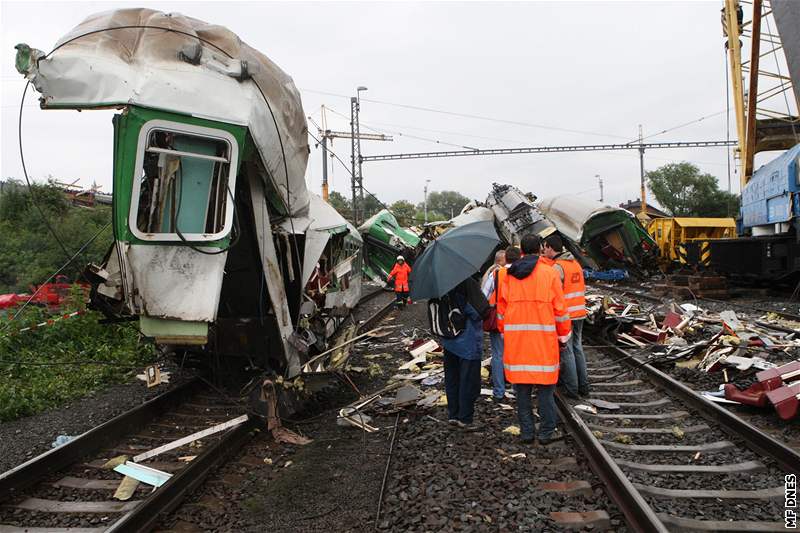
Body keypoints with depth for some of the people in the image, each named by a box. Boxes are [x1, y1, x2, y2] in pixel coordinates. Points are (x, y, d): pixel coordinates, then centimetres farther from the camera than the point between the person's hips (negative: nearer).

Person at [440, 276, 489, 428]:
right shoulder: (468, 283, -22)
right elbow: (481, 311, -23)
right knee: (468, 381, 5)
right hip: (468, 343, -7)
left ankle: (452, 414, 25)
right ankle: (464, 418, 11)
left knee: (451, 379, 16)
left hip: (449, 342, 7)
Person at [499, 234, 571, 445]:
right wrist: (563, 334, 11)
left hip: (516, 339, 2)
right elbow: (560, 308, 0)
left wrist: (504, 332, 20)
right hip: (543, 339, -2)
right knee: (545, 387, 7)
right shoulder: (550, 273, -2)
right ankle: (547, 432, 13)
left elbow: (502, 307, 10)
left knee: (522, 389, 10)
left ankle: (526, 431, 17)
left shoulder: (509, 275, 5)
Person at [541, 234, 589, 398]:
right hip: (580, 313, 8)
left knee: (567, 352, 1)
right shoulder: (576, 263, 10)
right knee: (578, 349, 16)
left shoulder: (557, 267, -16)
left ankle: (572, 389, 7)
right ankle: (584, 386, 23)